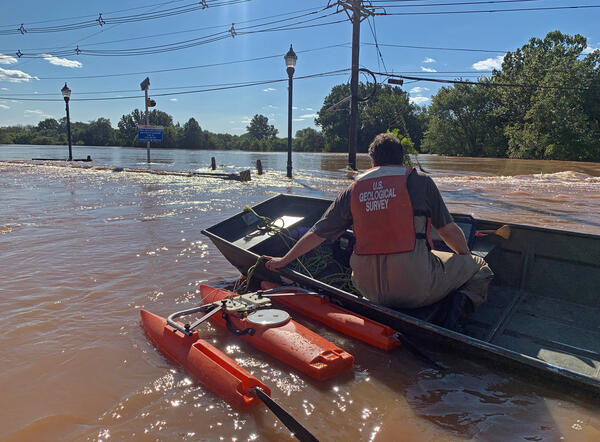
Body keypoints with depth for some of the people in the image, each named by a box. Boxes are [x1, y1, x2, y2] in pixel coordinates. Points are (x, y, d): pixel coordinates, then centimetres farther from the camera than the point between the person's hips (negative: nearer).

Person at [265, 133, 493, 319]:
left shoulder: (354, 189, 5)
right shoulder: (420, 182, -2)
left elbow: (318, 232, 10)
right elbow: (449, 231, 5)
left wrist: (284, 260, 23)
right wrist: (467, 257, 26)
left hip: (370, 290, 3)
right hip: (416, 288, -2)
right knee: (478, 266, 18)